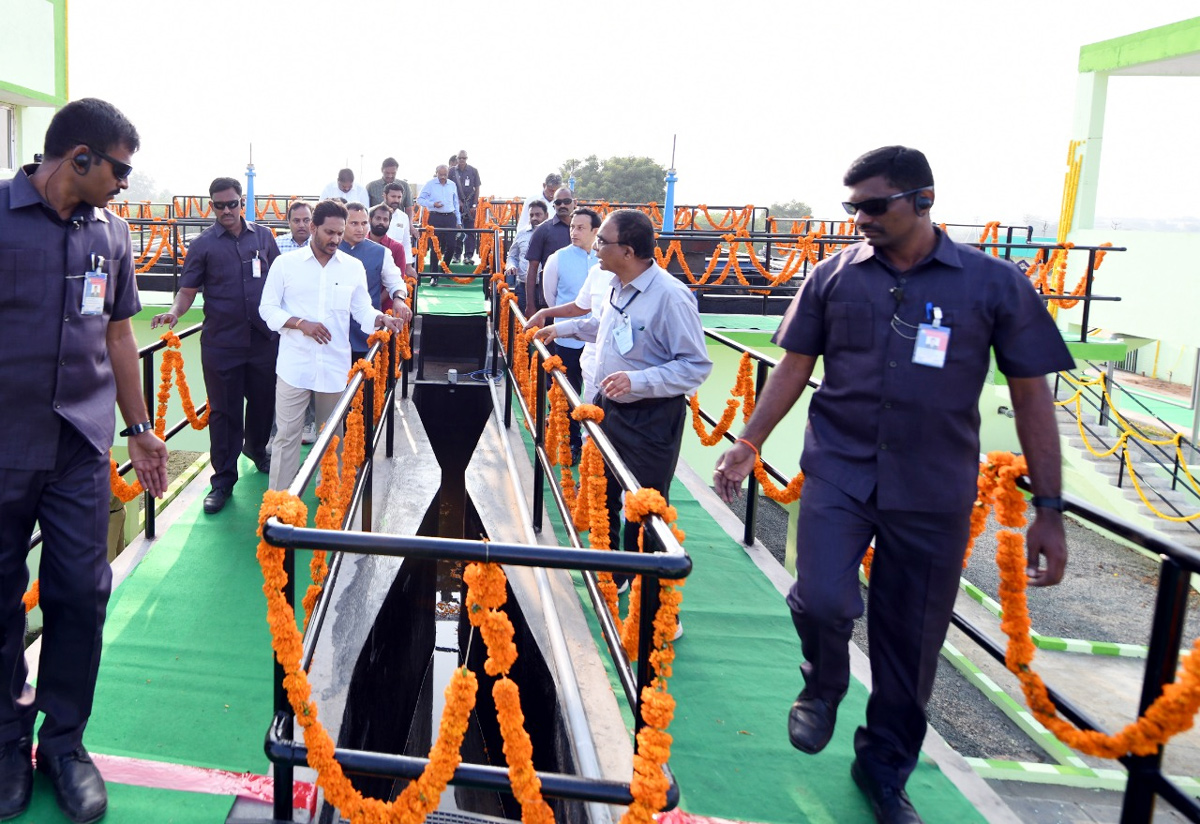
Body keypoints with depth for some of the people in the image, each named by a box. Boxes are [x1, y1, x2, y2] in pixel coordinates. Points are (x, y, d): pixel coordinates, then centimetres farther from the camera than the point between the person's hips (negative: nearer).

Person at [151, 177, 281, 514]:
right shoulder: (203, 244, 0)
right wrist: (174, 311, -20)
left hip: (264, 338, 3)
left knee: (264, 401, 15)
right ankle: (223, 480, 14)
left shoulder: (263, 236, 7)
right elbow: (188, 290, -1)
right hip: (221, 344, -2)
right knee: (224, 412, 3)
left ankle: (255, 447, 44)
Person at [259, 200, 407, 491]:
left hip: (335, 366, 2)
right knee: (287, 434, 3)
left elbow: (363, 310, 5)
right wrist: (301, 323, -16)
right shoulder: (285, 263, -2)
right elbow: (267, 309, -1)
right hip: (294, 366, -2)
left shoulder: (354, 267, 4)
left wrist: (381, 319, -17)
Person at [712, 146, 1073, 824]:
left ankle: (885, 767, 35)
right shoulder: (834, 277, 2)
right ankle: (824, 686, 17)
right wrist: (749, 444, 2)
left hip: (934, 491, 0)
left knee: (911, 642, 9)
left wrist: (1050, 510, -2)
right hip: (839, 469, 1)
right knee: (823, 601, -20)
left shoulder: (995, 283, -3)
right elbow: (795, 367, 10)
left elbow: (1032, 395, 0)